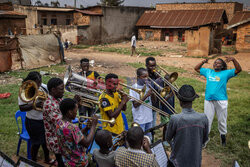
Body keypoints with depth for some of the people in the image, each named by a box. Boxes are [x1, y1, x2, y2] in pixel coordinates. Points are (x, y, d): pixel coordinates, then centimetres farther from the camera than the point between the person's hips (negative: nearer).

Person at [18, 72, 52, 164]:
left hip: (45, 119, 4)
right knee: (36, 143, 10)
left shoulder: (44, 87, -6)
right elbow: (21, 108, -16)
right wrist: (35, 105, -29)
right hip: (33, 122, -4)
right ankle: (33, 161, 36)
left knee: (46, 141, 20)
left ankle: (47, 159, 44)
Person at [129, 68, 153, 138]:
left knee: (149, 139, 17)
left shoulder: (147, 86, 4)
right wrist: (146, 95, -24)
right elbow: (135, 105, -18)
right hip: (140, 119, -6)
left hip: (149, 118, 6)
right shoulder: (134, 88, -12)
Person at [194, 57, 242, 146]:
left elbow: (238, 69, 0)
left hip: (221, 101, -1)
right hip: (209, 100, 2)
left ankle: (223, 136, 28)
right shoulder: (208, 72, 15)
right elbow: (196, 68, 22)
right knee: (207, 120, 5)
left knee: (222, 120, 10)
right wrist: (203, 62, 7)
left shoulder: (226, 73, 7)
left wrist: (233, 60, -12)